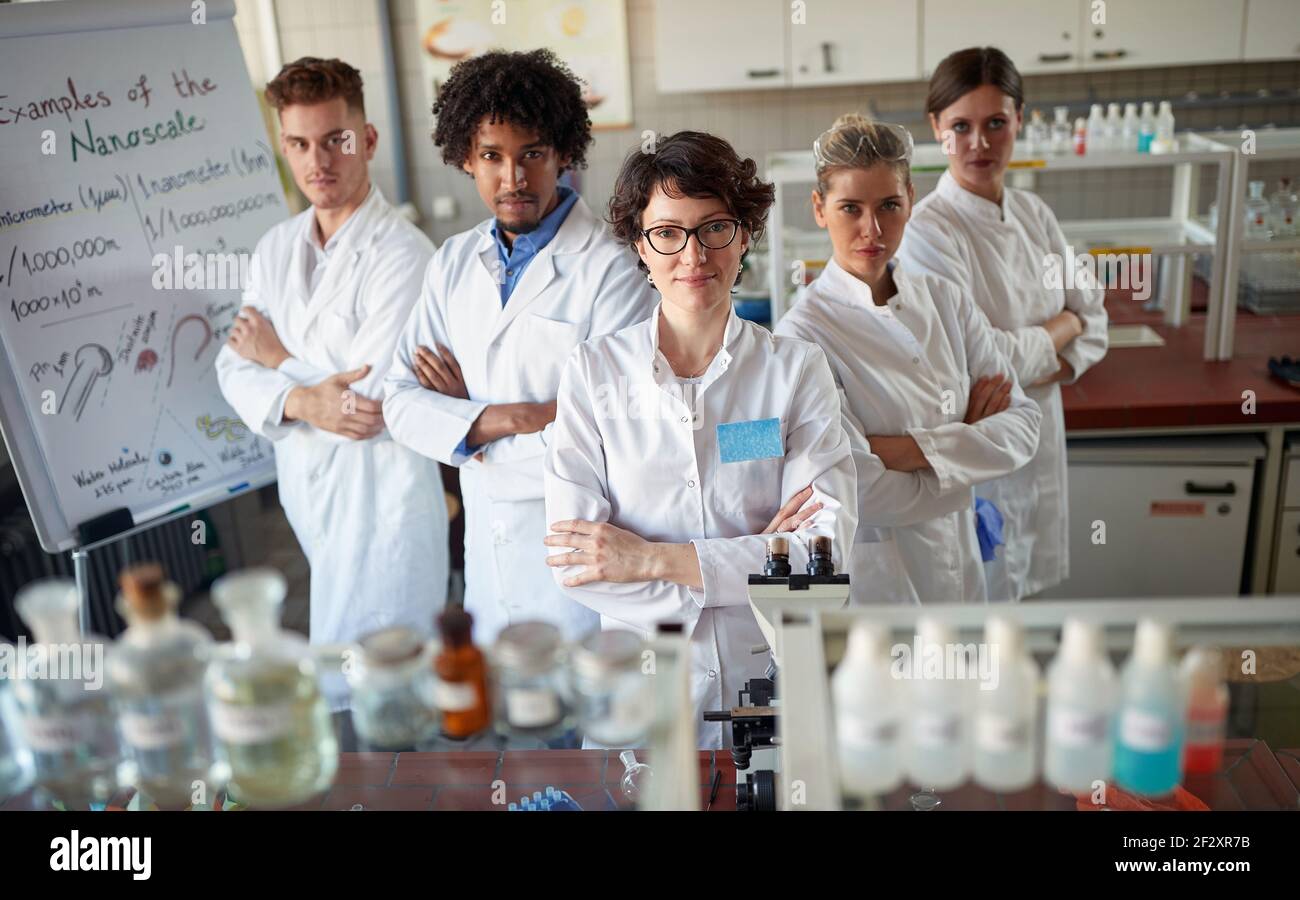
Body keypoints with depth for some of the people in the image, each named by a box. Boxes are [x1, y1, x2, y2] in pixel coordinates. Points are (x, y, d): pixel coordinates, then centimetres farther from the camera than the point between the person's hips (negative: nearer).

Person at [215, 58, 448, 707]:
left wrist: (279, 358, -5)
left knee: (351, 698, -1)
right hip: (304, 486, 7)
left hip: (379, 496, -6)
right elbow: (235, 367, 4)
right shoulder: (275, 248, 8)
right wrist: (301, 400, -19)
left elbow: (371, 399, -21)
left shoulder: (401, 254, -16)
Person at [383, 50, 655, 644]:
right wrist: (505, 418, -15)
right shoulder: (454, 264, 6)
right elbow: (401, 401, 3)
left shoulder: (611, 269, -15)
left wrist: (469, 422, -9)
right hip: (486, 548, 5)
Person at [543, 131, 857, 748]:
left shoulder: (796, 368, 1)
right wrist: (756, 560, -12)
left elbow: (827, 550, -8)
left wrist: (652, 558, -12)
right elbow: (574, 566, -8)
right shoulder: (592, 372, -1)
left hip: (777, 680, 0)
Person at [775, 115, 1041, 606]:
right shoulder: (803, 333, -18)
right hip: (869, 574, -5)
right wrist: (968, 442, -8)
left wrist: (911, 450, -20)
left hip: (961, 565, 5)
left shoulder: (946, 301, -1)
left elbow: (1023, 423, -6)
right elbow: (861, 494, -22)